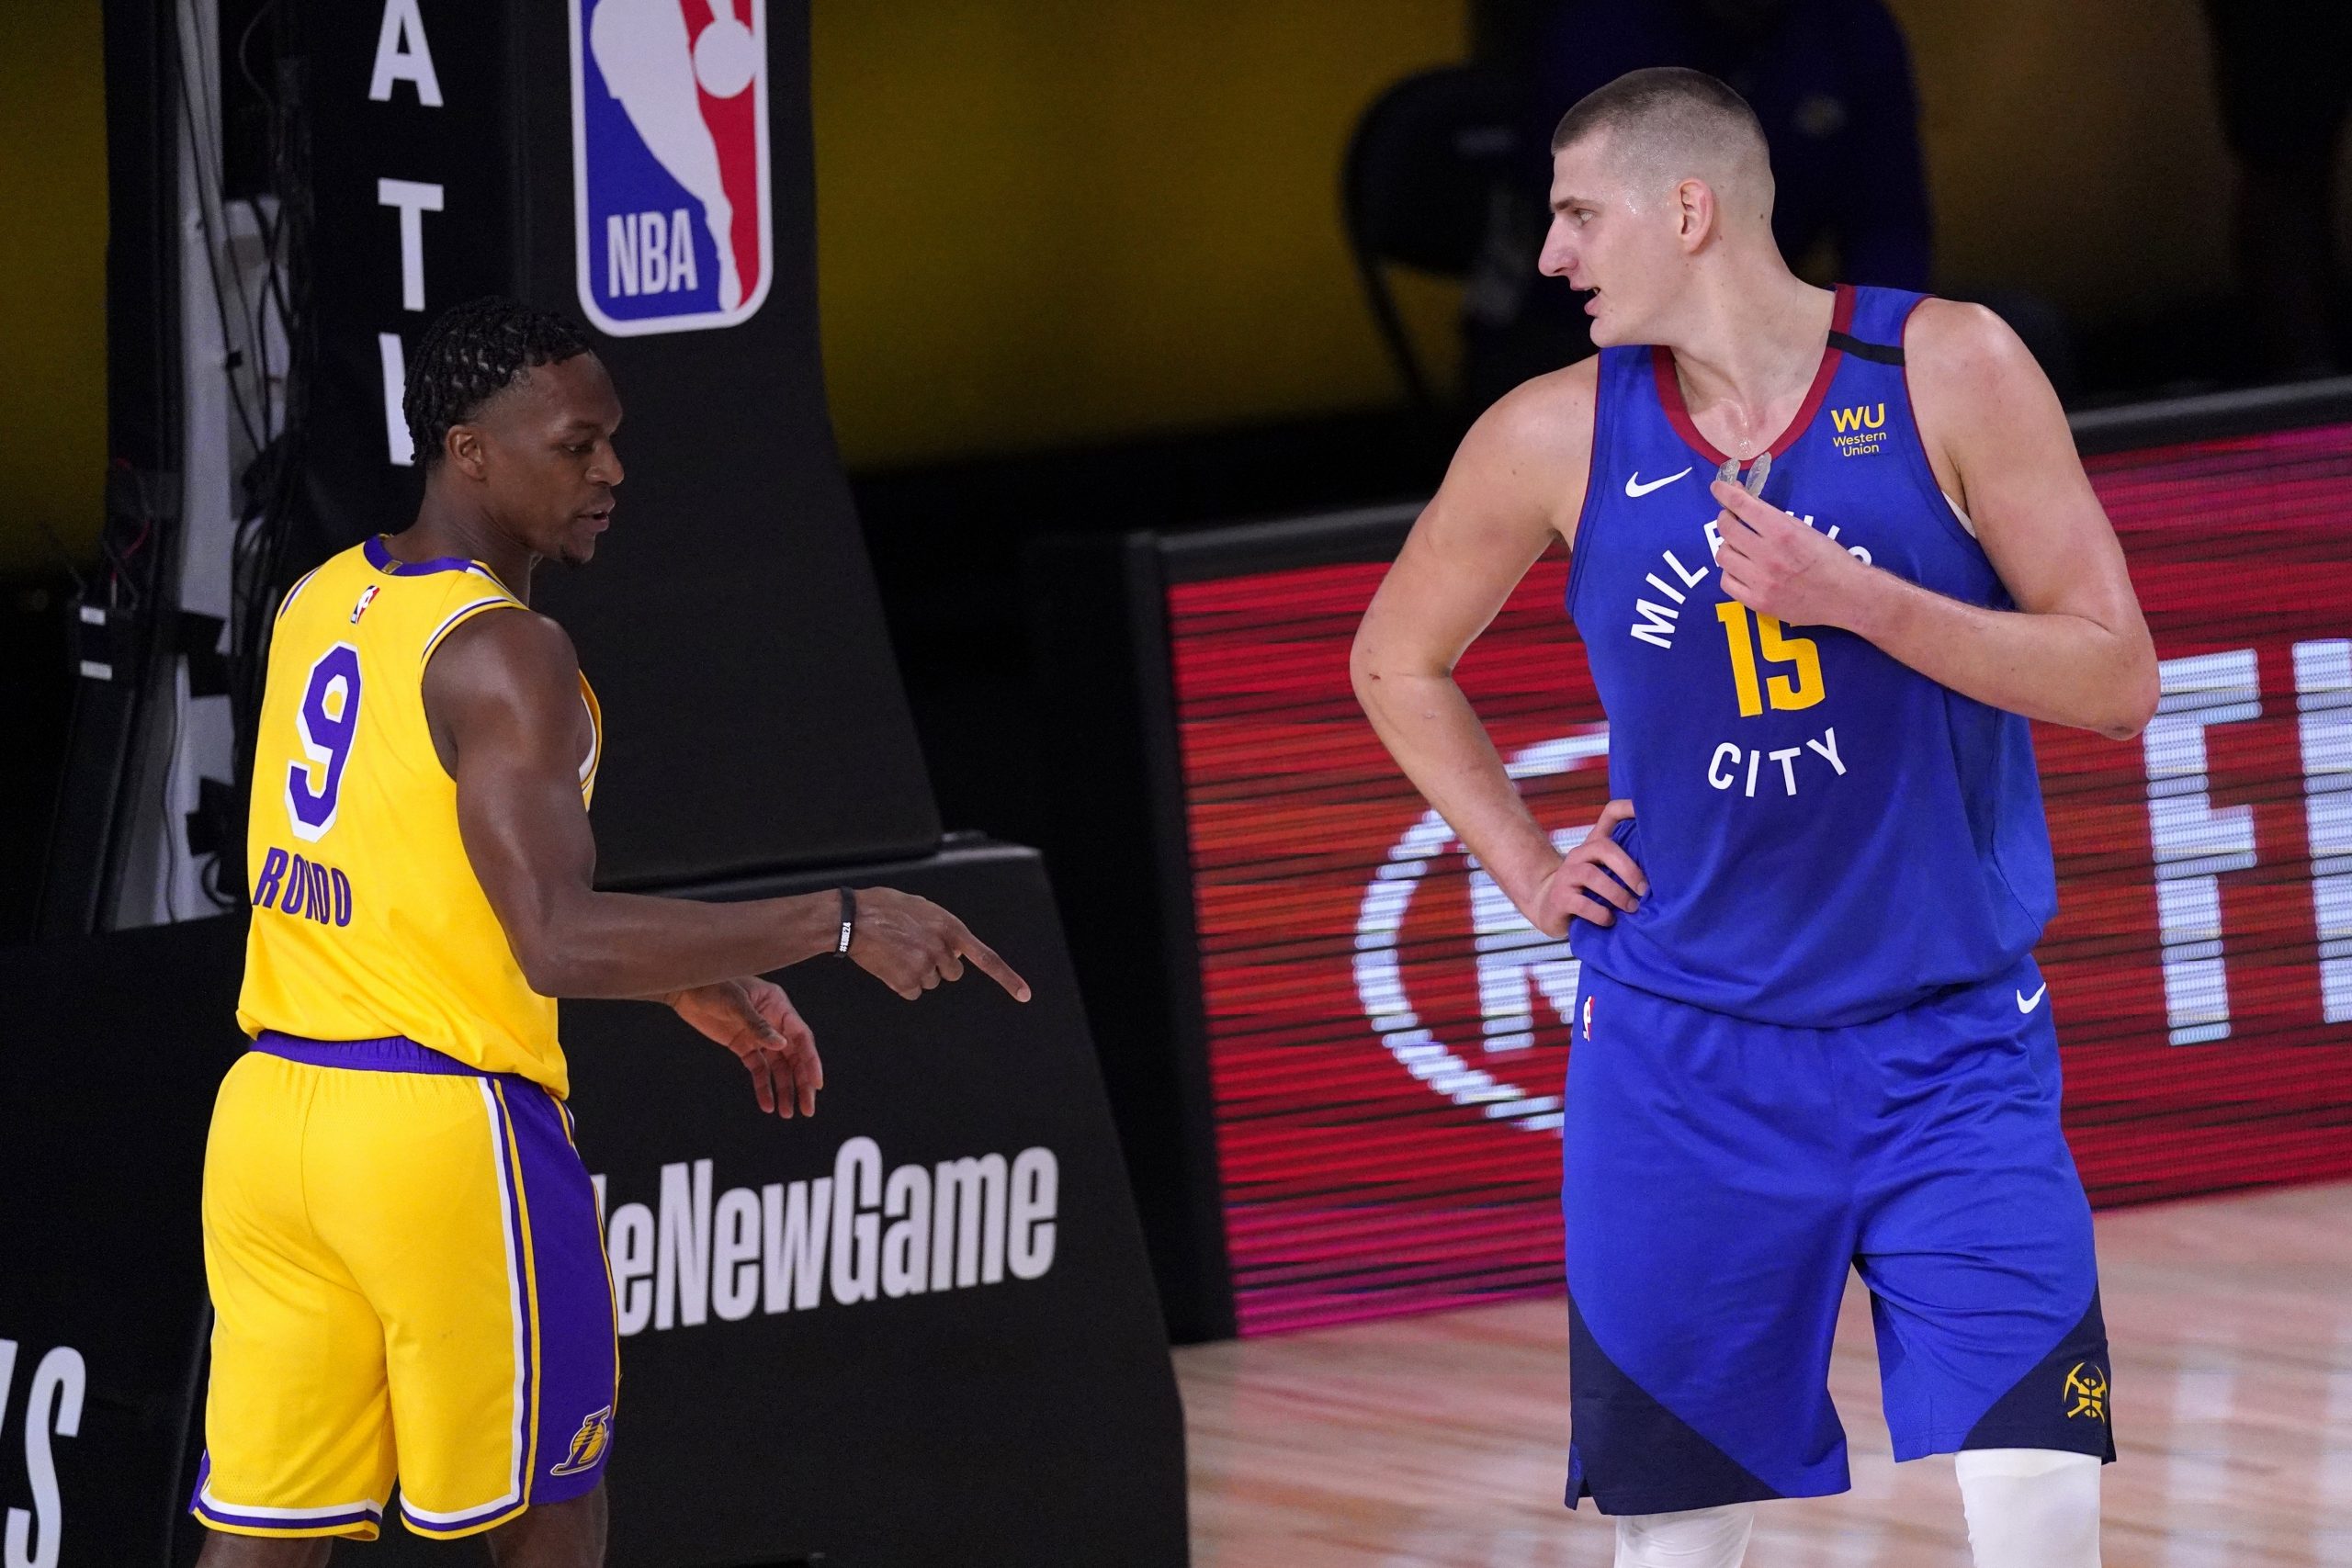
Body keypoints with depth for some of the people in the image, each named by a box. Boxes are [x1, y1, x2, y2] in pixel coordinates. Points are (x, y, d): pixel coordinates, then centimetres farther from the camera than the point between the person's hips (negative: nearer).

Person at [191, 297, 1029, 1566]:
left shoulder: (318, 605, 12)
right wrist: (841, 926, -22)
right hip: (445, 1127, -7)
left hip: (271, 1112, 7)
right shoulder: (502, 654, -15)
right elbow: (557, 942, -24)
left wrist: (688, 982, 21)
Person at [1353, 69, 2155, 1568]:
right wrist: (1529, 869, 7)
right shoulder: (1560, 436, 0)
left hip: (1951, 1050, -2)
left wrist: (1858, 599, -20)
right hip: (1682, 1062, 2)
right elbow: (1400, 661, 18)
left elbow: (2117, 679, -9)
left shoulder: (1947, 372, -7)